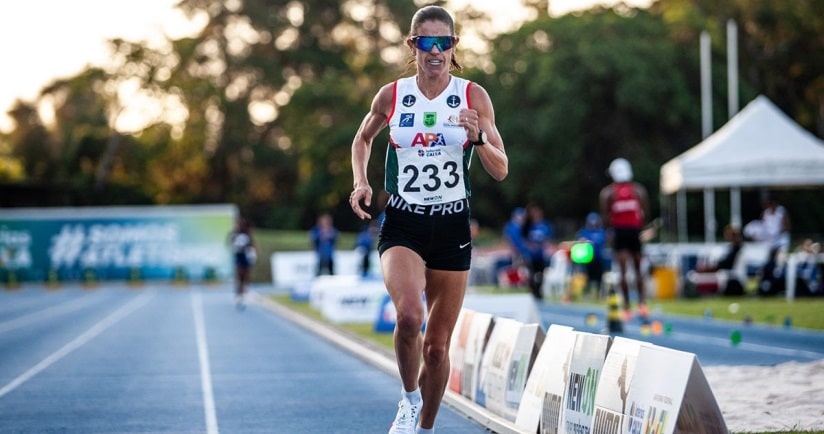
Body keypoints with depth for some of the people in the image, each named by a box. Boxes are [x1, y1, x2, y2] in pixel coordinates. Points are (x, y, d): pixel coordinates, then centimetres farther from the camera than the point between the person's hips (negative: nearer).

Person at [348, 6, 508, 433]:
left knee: (437, 346, 7)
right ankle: (409, 398, -2)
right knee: (409, 315, -29)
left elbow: (500, 170, -5)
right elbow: (362, 139, 18)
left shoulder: (474, 96, -3)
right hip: (402, 226, -1)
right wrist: (360, 181, 1)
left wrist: (477, 138, -24)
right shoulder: (391, 96, -2)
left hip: (452, 228, 1)